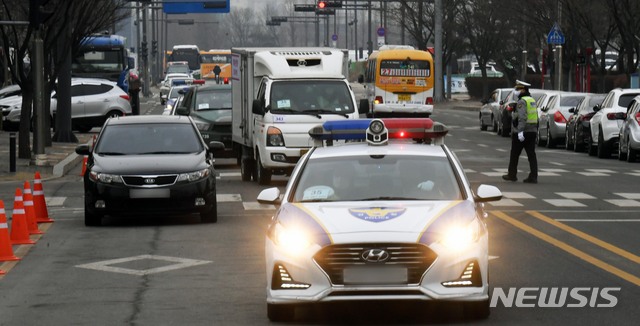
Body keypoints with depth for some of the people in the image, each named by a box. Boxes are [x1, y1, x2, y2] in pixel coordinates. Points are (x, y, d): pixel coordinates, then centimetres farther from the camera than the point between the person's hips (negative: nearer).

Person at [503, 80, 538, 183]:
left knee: (514, 154, 6)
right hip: (532, 131, 8)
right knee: (531, 154, 3)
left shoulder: (522, 101, -13)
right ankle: (533, 177, -4)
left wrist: (520, 131, -29)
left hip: (521, 132, -8)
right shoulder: (532, 100, 15)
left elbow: (522, 117, -24)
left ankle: (512, 175, 15)